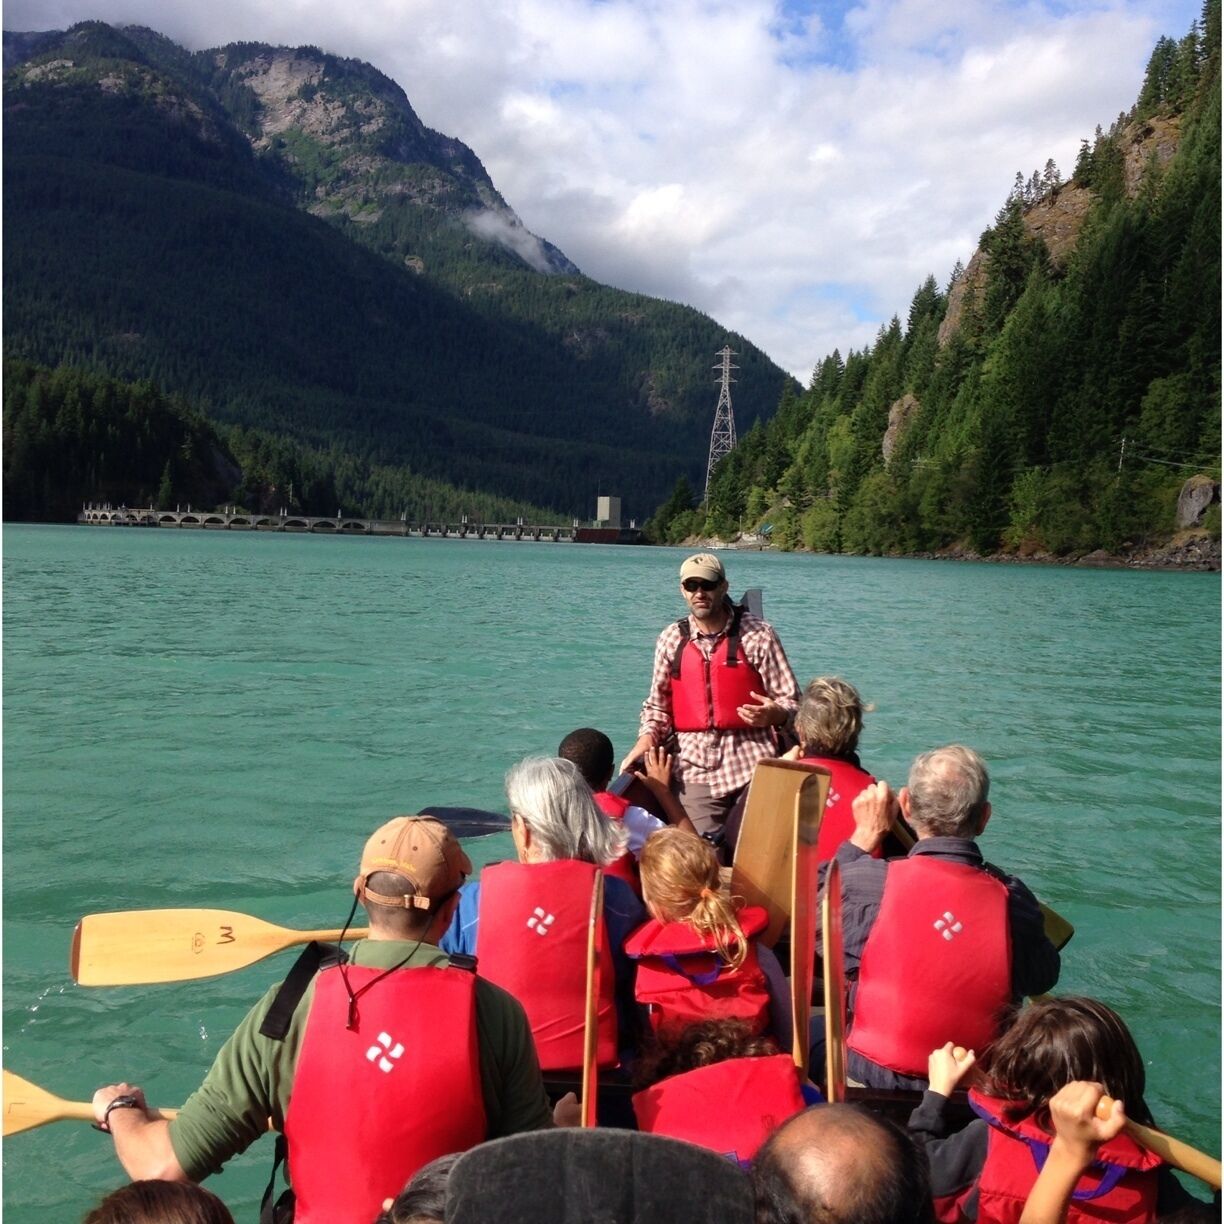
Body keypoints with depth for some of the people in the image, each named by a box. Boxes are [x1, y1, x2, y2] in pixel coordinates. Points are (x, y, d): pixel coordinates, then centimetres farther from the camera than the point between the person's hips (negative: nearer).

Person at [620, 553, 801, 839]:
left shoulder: (757, 635, 1)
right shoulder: (671, 639, 11)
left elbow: (791, 701, 2)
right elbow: (658, 705, 16)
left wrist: (772, 714, -21)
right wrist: (646, 740, -4)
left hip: (752, 765, -2)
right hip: (695, 768, 2)